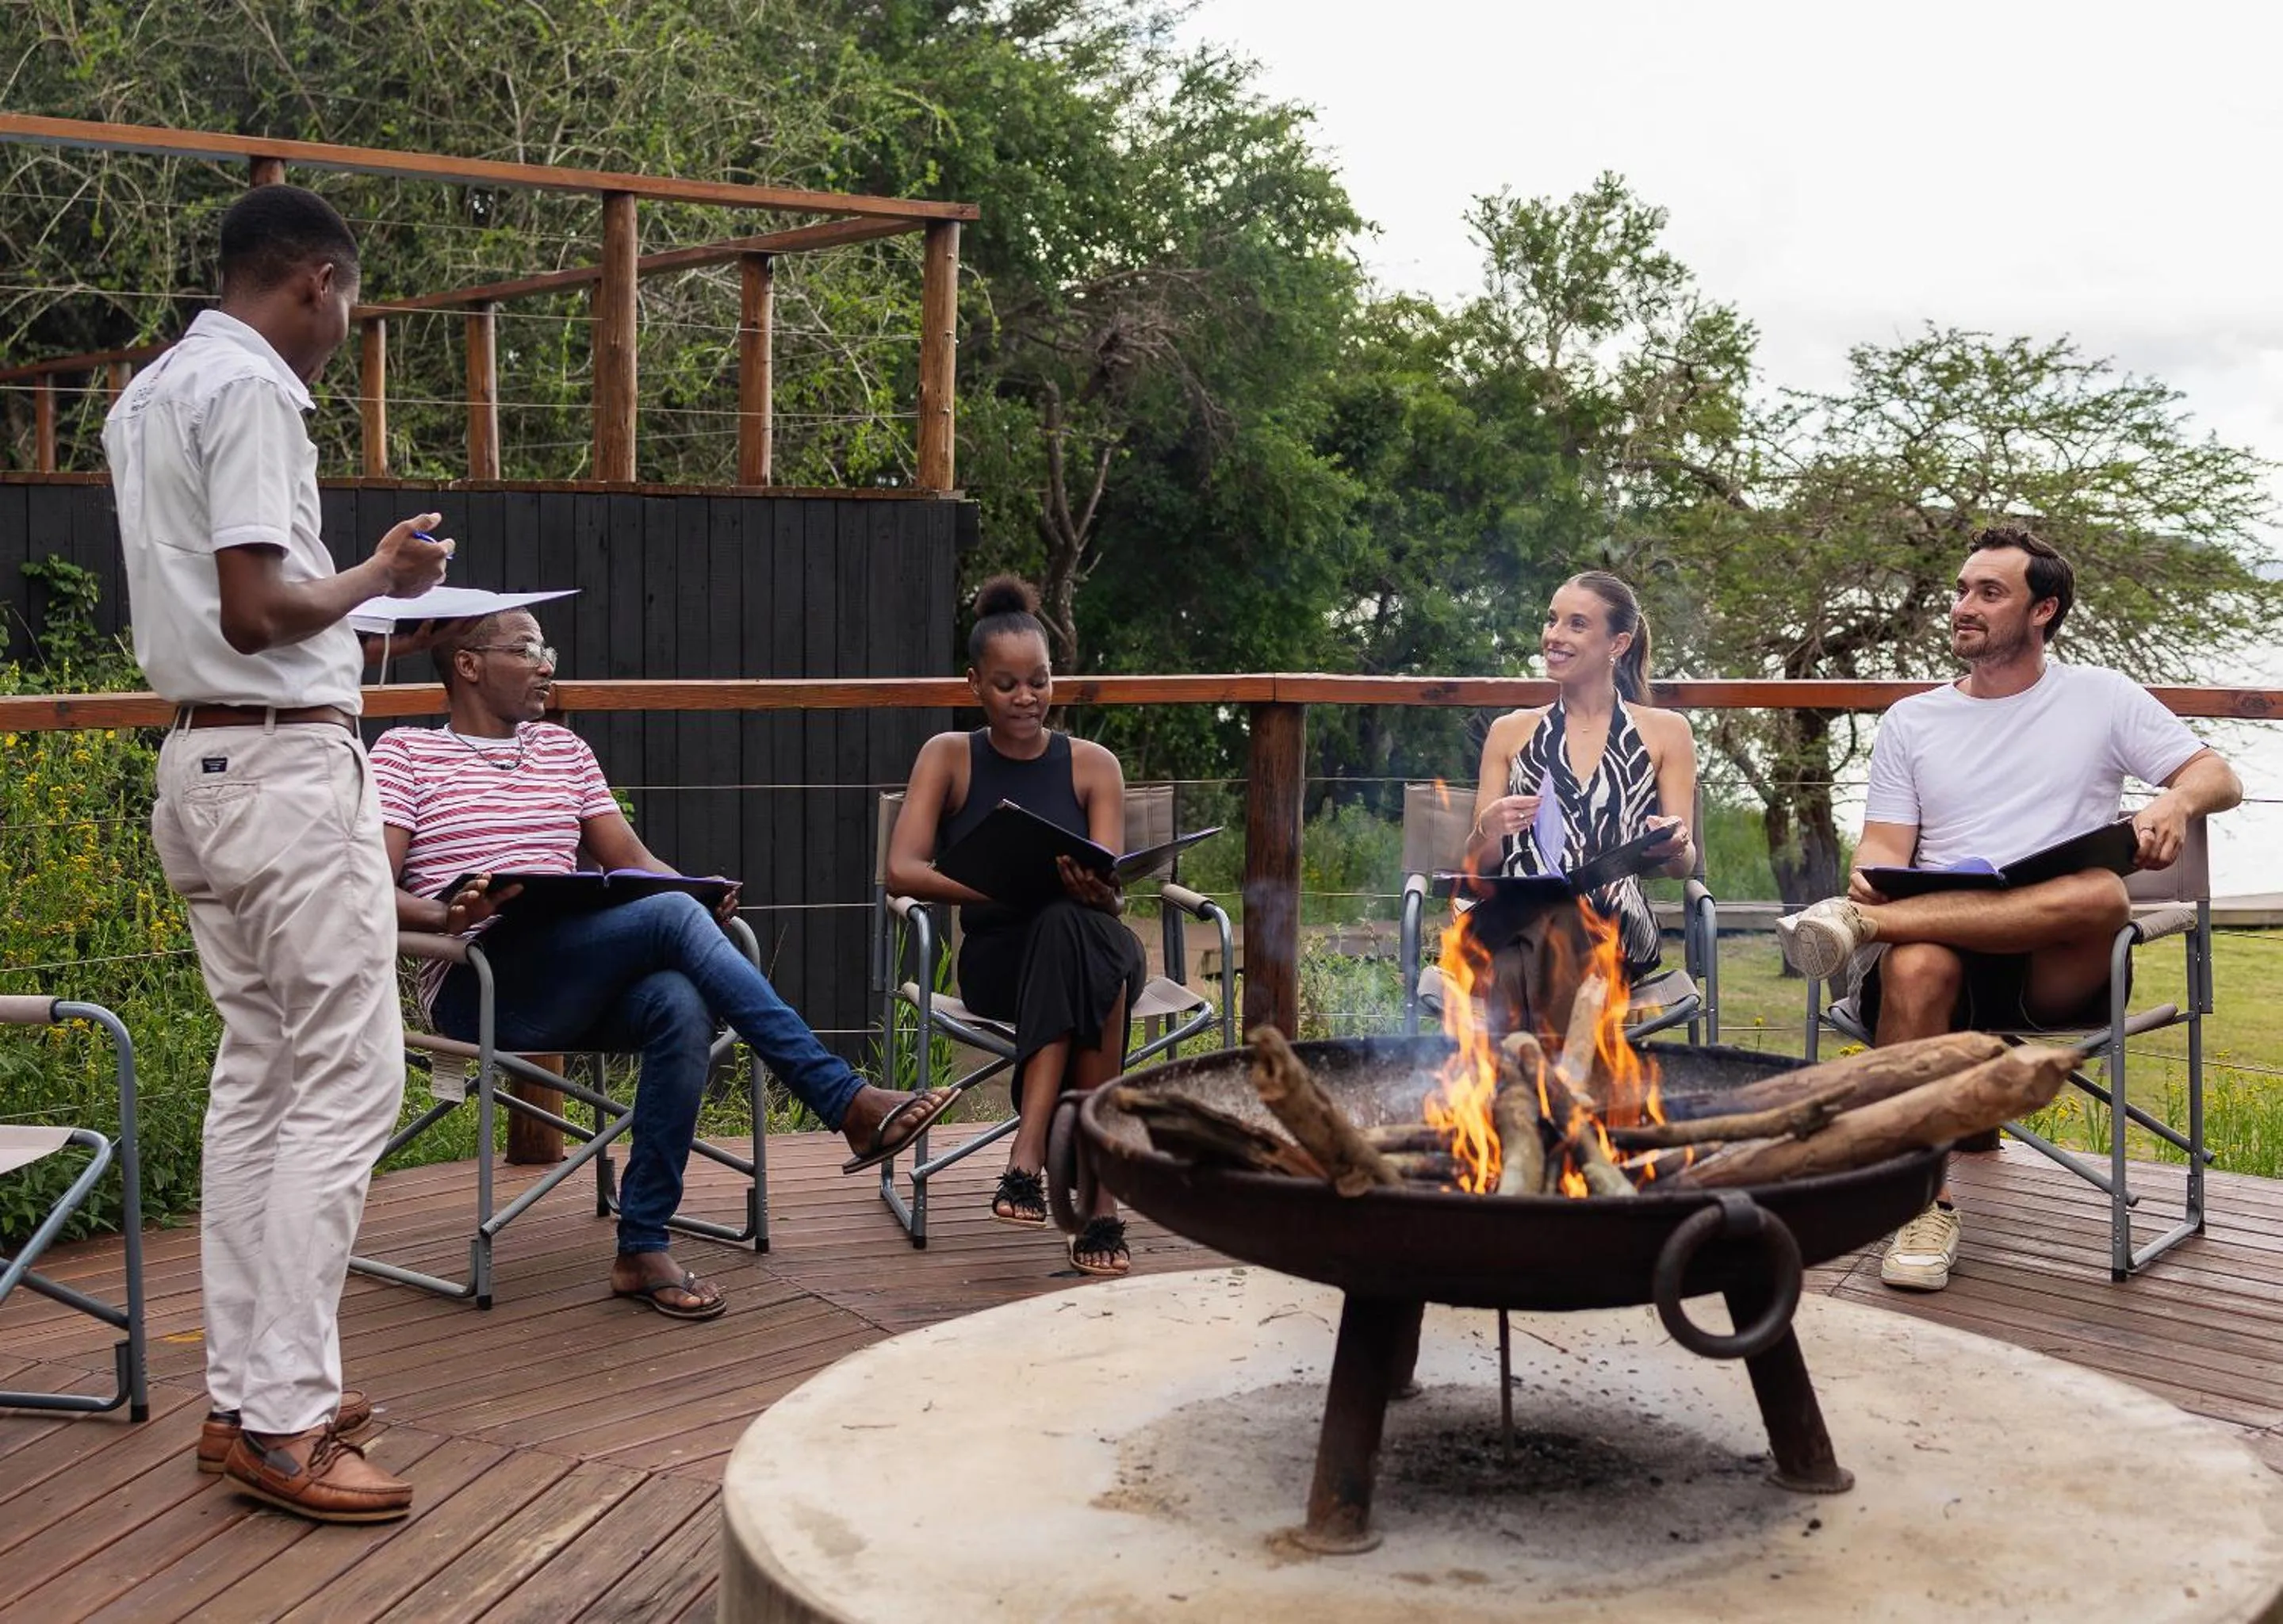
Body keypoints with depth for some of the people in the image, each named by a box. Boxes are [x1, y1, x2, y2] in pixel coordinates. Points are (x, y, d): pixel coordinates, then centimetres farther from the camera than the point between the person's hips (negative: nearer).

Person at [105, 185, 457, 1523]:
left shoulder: (146, 396, 17)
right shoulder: (252, 388, -13)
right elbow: (254, 611, -20)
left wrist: (346, 607, 27)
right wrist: (377, 578, -5)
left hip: (201, 759, 10)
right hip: (286, 763, -10)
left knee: (256, 1074, 12)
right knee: (346, 1083, -7)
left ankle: (242, 1391, 17)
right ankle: (286, 1421, -5)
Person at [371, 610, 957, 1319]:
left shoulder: (562, 749, 24)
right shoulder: (405, 752, 8)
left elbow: (633, 857, 17)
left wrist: (699, 893, -6)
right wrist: (447, 915, -25)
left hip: (577, 986, 5)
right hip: (476, 987, -5)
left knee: (680, 1006, -31)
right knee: (672, 916, -28)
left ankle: (643, 1249, -23)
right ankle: (848, 1101, -28)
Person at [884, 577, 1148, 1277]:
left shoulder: (1092, 765, 6)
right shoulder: (949, 757, 5)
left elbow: (1111, 891, -4)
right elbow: (902, 870, -9)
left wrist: (1096, 892, -30)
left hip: (1094, 945, 1)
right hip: (998, 957, -1)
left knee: (1073, 925, -37)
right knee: (1063, 925, -37)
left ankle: (1028, 1158, -40)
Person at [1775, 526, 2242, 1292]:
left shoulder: (2101, 698, 15)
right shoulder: (1910, 721, 19)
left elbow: (2220, 778, 13)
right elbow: (1886, 846, 12)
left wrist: (2175, 802, -12)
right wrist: (1870, 877, -13)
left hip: (2055, 970, -1)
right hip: (1939, 942, 1)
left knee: (2101, 894, -37)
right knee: (1916, 966, -37)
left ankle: (1864, 926, -34)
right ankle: (1925, 1200, -28)